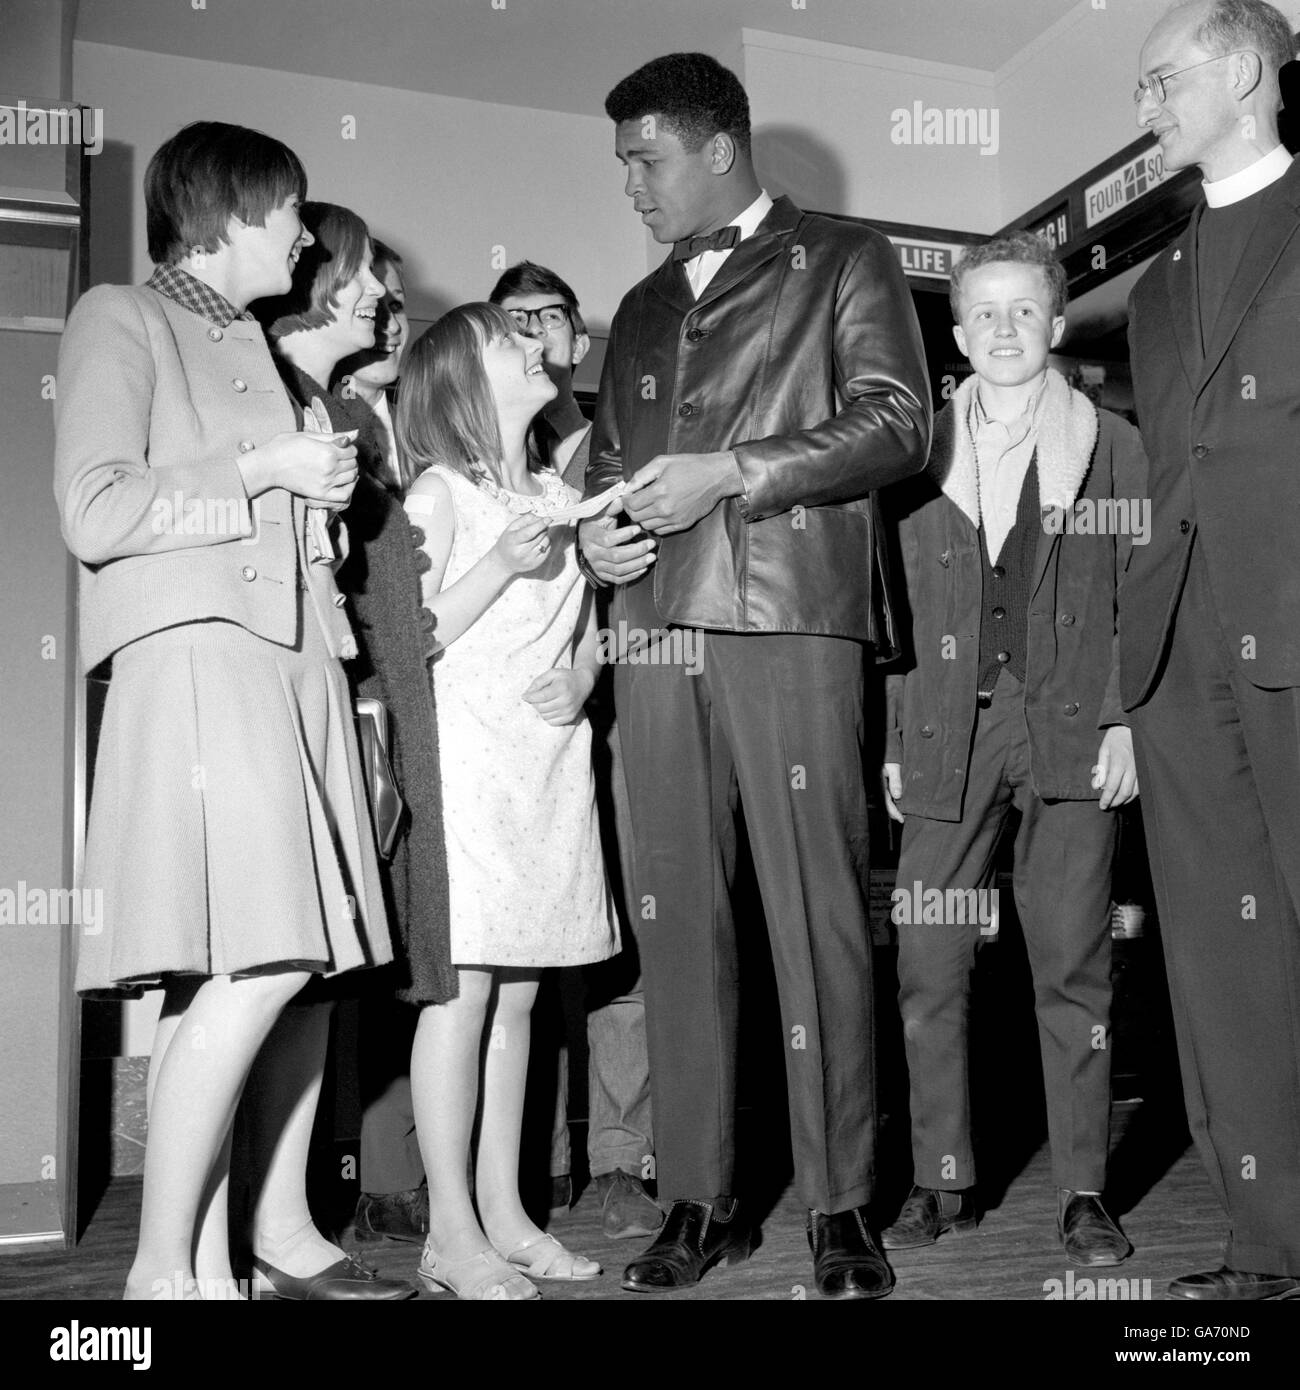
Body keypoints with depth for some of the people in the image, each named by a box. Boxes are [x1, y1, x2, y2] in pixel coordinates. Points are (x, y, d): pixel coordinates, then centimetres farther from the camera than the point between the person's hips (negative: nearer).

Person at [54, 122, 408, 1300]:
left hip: (300, 660, 8)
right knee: (252, 968, -18)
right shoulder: (123, 320, 5)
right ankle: (168, 1265, -6)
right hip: (195, 659, -8)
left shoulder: (258, 347, 27)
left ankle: (281, 1229, 15)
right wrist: (262, 469, -6)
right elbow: (95, 512, -8)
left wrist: (331, 482, 16)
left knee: (311, 960, 4)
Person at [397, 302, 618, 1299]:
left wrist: (582, 678, -1)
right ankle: (451, 1232, 3)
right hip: (469, 757, -6)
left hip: (552, 760, 6)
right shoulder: (440, 492, -2)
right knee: (465, 988, -6)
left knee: (519, 992, 8)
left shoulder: (559, 497, 17)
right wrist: (501, 564, -17)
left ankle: (504, 1211, 16)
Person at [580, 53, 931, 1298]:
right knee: (676, 918, 1)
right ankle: (697, 1199, 9)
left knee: (816, 912, -6)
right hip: (656, 628, 5)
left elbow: (897, 424, 0)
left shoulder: (844, 261, 12)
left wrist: (730, 471, -9)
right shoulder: (641, 309, 27)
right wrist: (596, 527, 6)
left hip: (789, 618, -4)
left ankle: (840, 1206, 4)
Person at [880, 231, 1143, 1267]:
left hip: (1070, 730, -1)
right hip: (946, 733, 2)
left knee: (1074, 966, 1)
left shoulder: (1112, 446, 10)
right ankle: (942, 1183, 13)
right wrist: (891, 739, 5)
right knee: (928, 966, 0)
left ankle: (1085, 1193, 12)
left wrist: (1124, 720, -3)